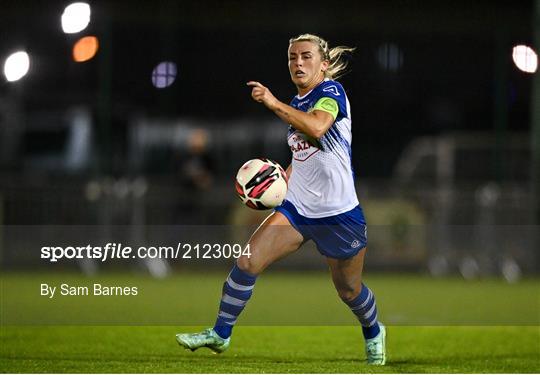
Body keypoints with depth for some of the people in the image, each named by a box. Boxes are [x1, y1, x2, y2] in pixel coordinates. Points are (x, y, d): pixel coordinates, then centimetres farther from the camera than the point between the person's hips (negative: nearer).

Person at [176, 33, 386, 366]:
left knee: (349, 290, 11)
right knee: (247, 263, -10)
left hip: (339, 214, -6)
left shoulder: (331, 91, -13)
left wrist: (274, 103, -34)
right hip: (297, 209, 6)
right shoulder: (297, 102, 11)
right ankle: (220, 334, 1)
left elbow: (317, 128, -35)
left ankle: (374, 333, 41)